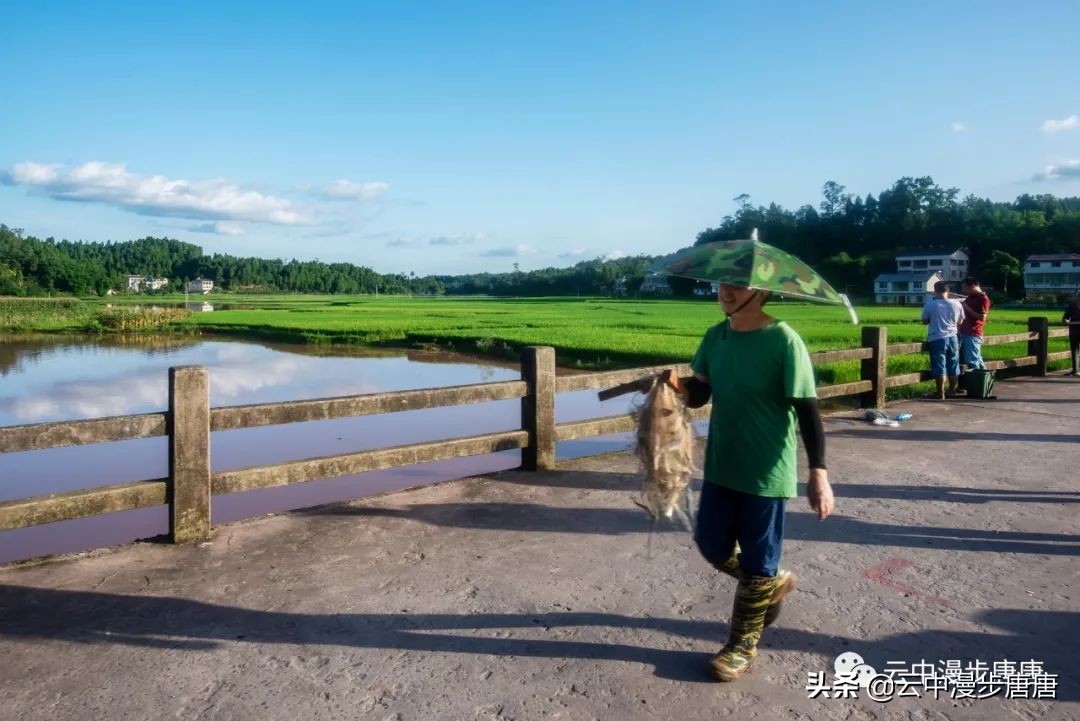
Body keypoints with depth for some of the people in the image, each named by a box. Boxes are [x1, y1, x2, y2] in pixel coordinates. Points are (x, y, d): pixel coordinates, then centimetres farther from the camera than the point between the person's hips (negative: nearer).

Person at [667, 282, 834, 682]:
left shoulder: (784, 341, -16)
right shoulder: (715, 336, 2)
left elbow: (807, 410, -15)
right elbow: (699, 395, 5)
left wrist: (819, 473, -17)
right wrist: (679, 384, -18)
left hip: (768, 472, -6)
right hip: (721, 465, 6)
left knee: (757, 563, 6)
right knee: (711, 545, 14)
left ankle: (744, 644, 25)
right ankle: (773, 583, 41)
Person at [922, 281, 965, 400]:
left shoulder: (930, 304, -9)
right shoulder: (956, 304, -1)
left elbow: (924, 321, 1)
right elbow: (960, 322, 9)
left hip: (937, 339, -3)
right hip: (952, 338, 3)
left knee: (939, 367, 0)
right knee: (953, 366, 14)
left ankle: (941, 394, 1)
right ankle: (952, 391, 24)